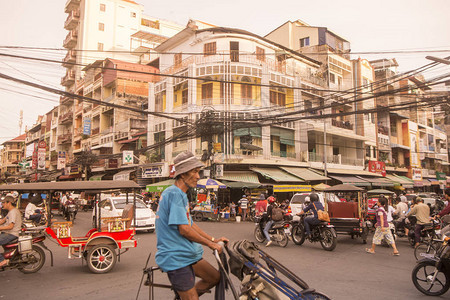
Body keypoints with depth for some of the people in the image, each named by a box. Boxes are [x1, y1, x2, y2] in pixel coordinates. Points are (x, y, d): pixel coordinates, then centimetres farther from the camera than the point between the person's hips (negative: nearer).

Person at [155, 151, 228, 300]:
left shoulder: (180, 194, 14)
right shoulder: (174, 194, -19)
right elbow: (184, 229, -22)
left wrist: (214, 239, 15)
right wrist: (211, 244, -11)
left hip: (188, 254, 10)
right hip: (175, 258, -10)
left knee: (216, 277, 14)